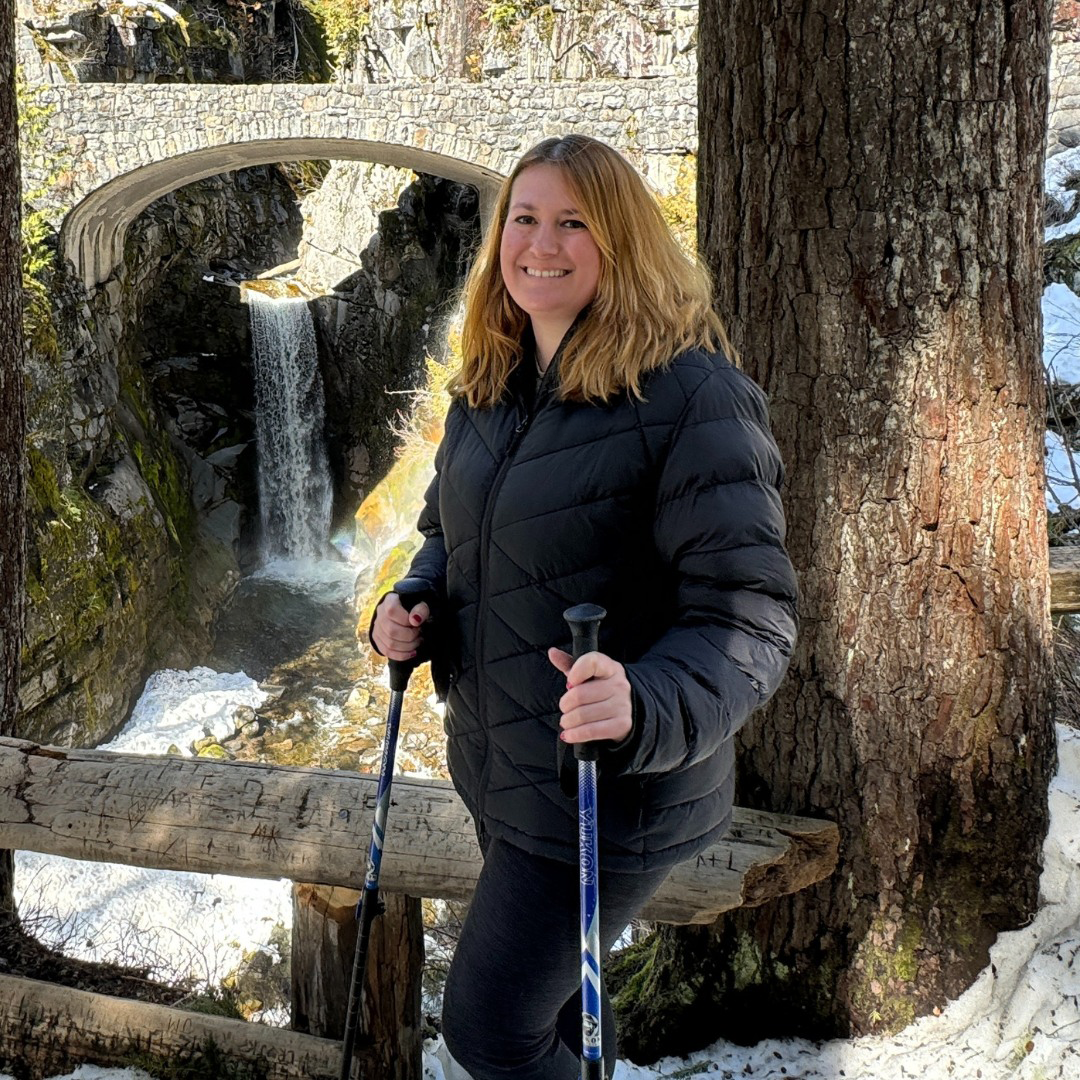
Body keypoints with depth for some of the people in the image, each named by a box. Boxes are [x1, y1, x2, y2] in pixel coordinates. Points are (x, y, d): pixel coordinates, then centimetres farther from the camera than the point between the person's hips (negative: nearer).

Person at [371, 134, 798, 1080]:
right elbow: (447, 528, 18)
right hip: (494, 767, 8)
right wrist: (410, 609, -3)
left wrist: (647, 709, -41)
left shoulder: (690, 396, -21)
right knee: (550, 995, 26)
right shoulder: (489, 387, 4)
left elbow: (748, 615, -24)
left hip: (609, 794, -7)